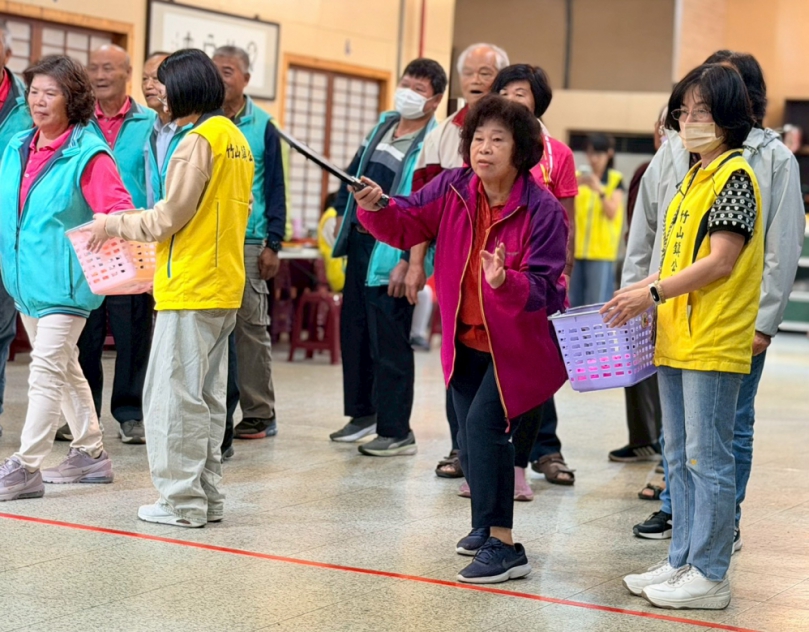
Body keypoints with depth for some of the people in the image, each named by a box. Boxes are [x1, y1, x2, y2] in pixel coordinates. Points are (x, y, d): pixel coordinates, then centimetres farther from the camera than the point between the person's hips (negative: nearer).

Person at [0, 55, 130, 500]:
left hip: (63, 282, -8)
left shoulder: (88, 154, -12)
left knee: (47, 371, -9)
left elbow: (120, 210, -18)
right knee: (65, 368, 17)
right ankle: (90, 454, 29)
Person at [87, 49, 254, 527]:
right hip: (224, 287, 9)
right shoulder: (236, 138, 13)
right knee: (208, 396, 13)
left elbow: (168, 218, -15)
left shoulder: (199, 140, -14)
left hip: (189, 289, -9)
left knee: (175, 395, -3)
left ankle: (183, 501, 0)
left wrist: (114, 225, 0)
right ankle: (208, 496, 18)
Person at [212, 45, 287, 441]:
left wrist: (273, 243, -3)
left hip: (248, 241, -2)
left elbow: (275, 189, 5)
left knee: (251, 327, 0)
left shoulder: (263, 127, 5)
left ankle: (259, 413, 5)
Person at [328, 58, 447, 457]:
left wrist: (410, 262, -25)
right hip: (359, 240, 8)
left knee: (389, 342, -5)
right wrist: (342, 214, 18)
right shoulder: (384, 125, 11)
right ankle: (363, 413, 29)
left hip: (392, 251, -8)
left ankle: (396, 431, 3)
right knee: (353, 331, 15)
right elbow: (355, 172, 22)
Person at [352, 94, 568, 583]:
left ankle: (503, 545, -15)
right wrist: (376, 209, -23)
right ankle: (488, 525, 37)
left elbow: (541, 289, -24)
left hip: (518, 344, -6)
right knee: (470, 435, 15)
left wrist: (506, 282, -44)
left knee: (484, 423, -21)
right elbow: (406, 224, -3)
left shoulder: (543, 211, -20)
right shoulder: (454, 189, -5)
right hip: (466, 338, 6)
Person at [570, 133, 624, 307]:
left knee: (597, 305, -6)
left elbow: (612, 213, -7)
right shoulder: (579, 177, 10)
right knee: (573, 304, 5)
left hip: (601, 252, -3)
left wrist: (599, 189, -21)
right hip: (577, 250, 3)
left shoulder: (615, 180, 3)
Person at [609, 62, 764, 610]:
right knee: (680, 457, 14)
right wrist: (643, 289, 9)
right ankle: (684, 561, 23)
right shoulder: (694, 178, 16)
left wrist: (654, 294, -19)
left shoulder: (735, 175, -11)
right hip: (676, 338, 9)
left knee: (708, 457, -4)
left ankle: (710, 575, 3)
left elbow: (720, 262, -18)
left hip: (713, 342, -9)